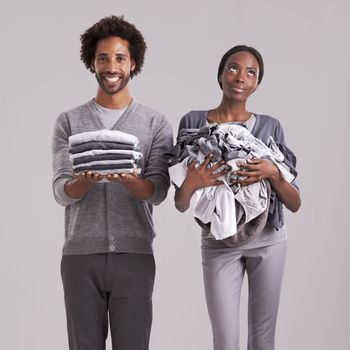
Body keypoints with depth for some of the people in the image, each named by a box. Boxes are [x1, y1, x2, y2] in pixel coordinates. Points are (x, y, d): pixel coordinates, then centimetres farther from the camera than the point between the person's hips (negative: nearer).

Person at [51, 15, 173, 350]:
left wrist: (129, 181, -26)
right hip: (80, 255, 1)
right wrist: (85, 181, -24)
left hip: (134, 254, 0)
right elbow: (61, 192, -2)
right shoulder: (69, 121, 7)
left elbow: (158, 191, -5)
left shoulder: (156, 123, 5)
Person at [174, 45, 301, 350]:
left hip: (269, 240, 1)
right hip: (219, 242, -1)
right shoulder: (194, 122, -4)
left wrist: (273, 173, -22)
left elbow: (294, 204, -3)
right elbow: (181, 205, -3)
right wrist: (191, 184, -25)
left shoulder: (270, 127, -1)